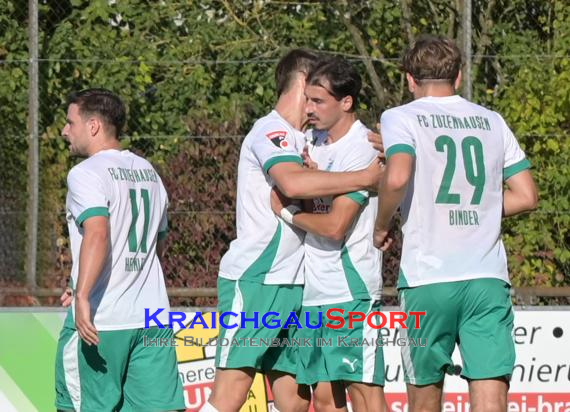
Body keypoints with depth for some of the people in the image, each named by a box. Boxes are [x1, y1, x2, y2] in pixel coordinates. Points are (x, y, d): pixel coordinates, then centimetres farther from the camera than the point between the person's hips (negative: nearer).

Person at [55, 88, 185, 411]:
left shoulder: (87, 173, -8)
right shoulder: (148, 171, 17)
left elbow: (97, 234, -24)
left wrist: (83, 296, -31)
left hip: (97, 322, -7)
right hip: (153, 316, 7)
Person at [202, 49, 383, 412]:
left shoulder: (302, 140, 21)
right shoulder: (271, 131, -8)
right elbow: (294, 182, -29)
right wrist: (366, 177, -24)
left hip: (294, 285, 9)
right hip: (253, 279, -9)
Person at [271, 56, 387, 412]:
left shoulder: (360, 150, -12)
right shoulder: (317, 140, 14)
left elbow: (335, 226, -17)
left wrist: (287, 211, -2)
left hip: (350, 291, -8)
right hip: (315, 290, 8)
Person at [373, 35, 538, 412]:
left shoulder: (401, 118, 1)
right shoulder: (492, 122, 13)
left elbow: (397, 178, -18)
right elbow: (527, 196, 13)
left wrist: (382, 225, -1)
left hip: (427, 278, -2)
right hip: (489, 277, 2)